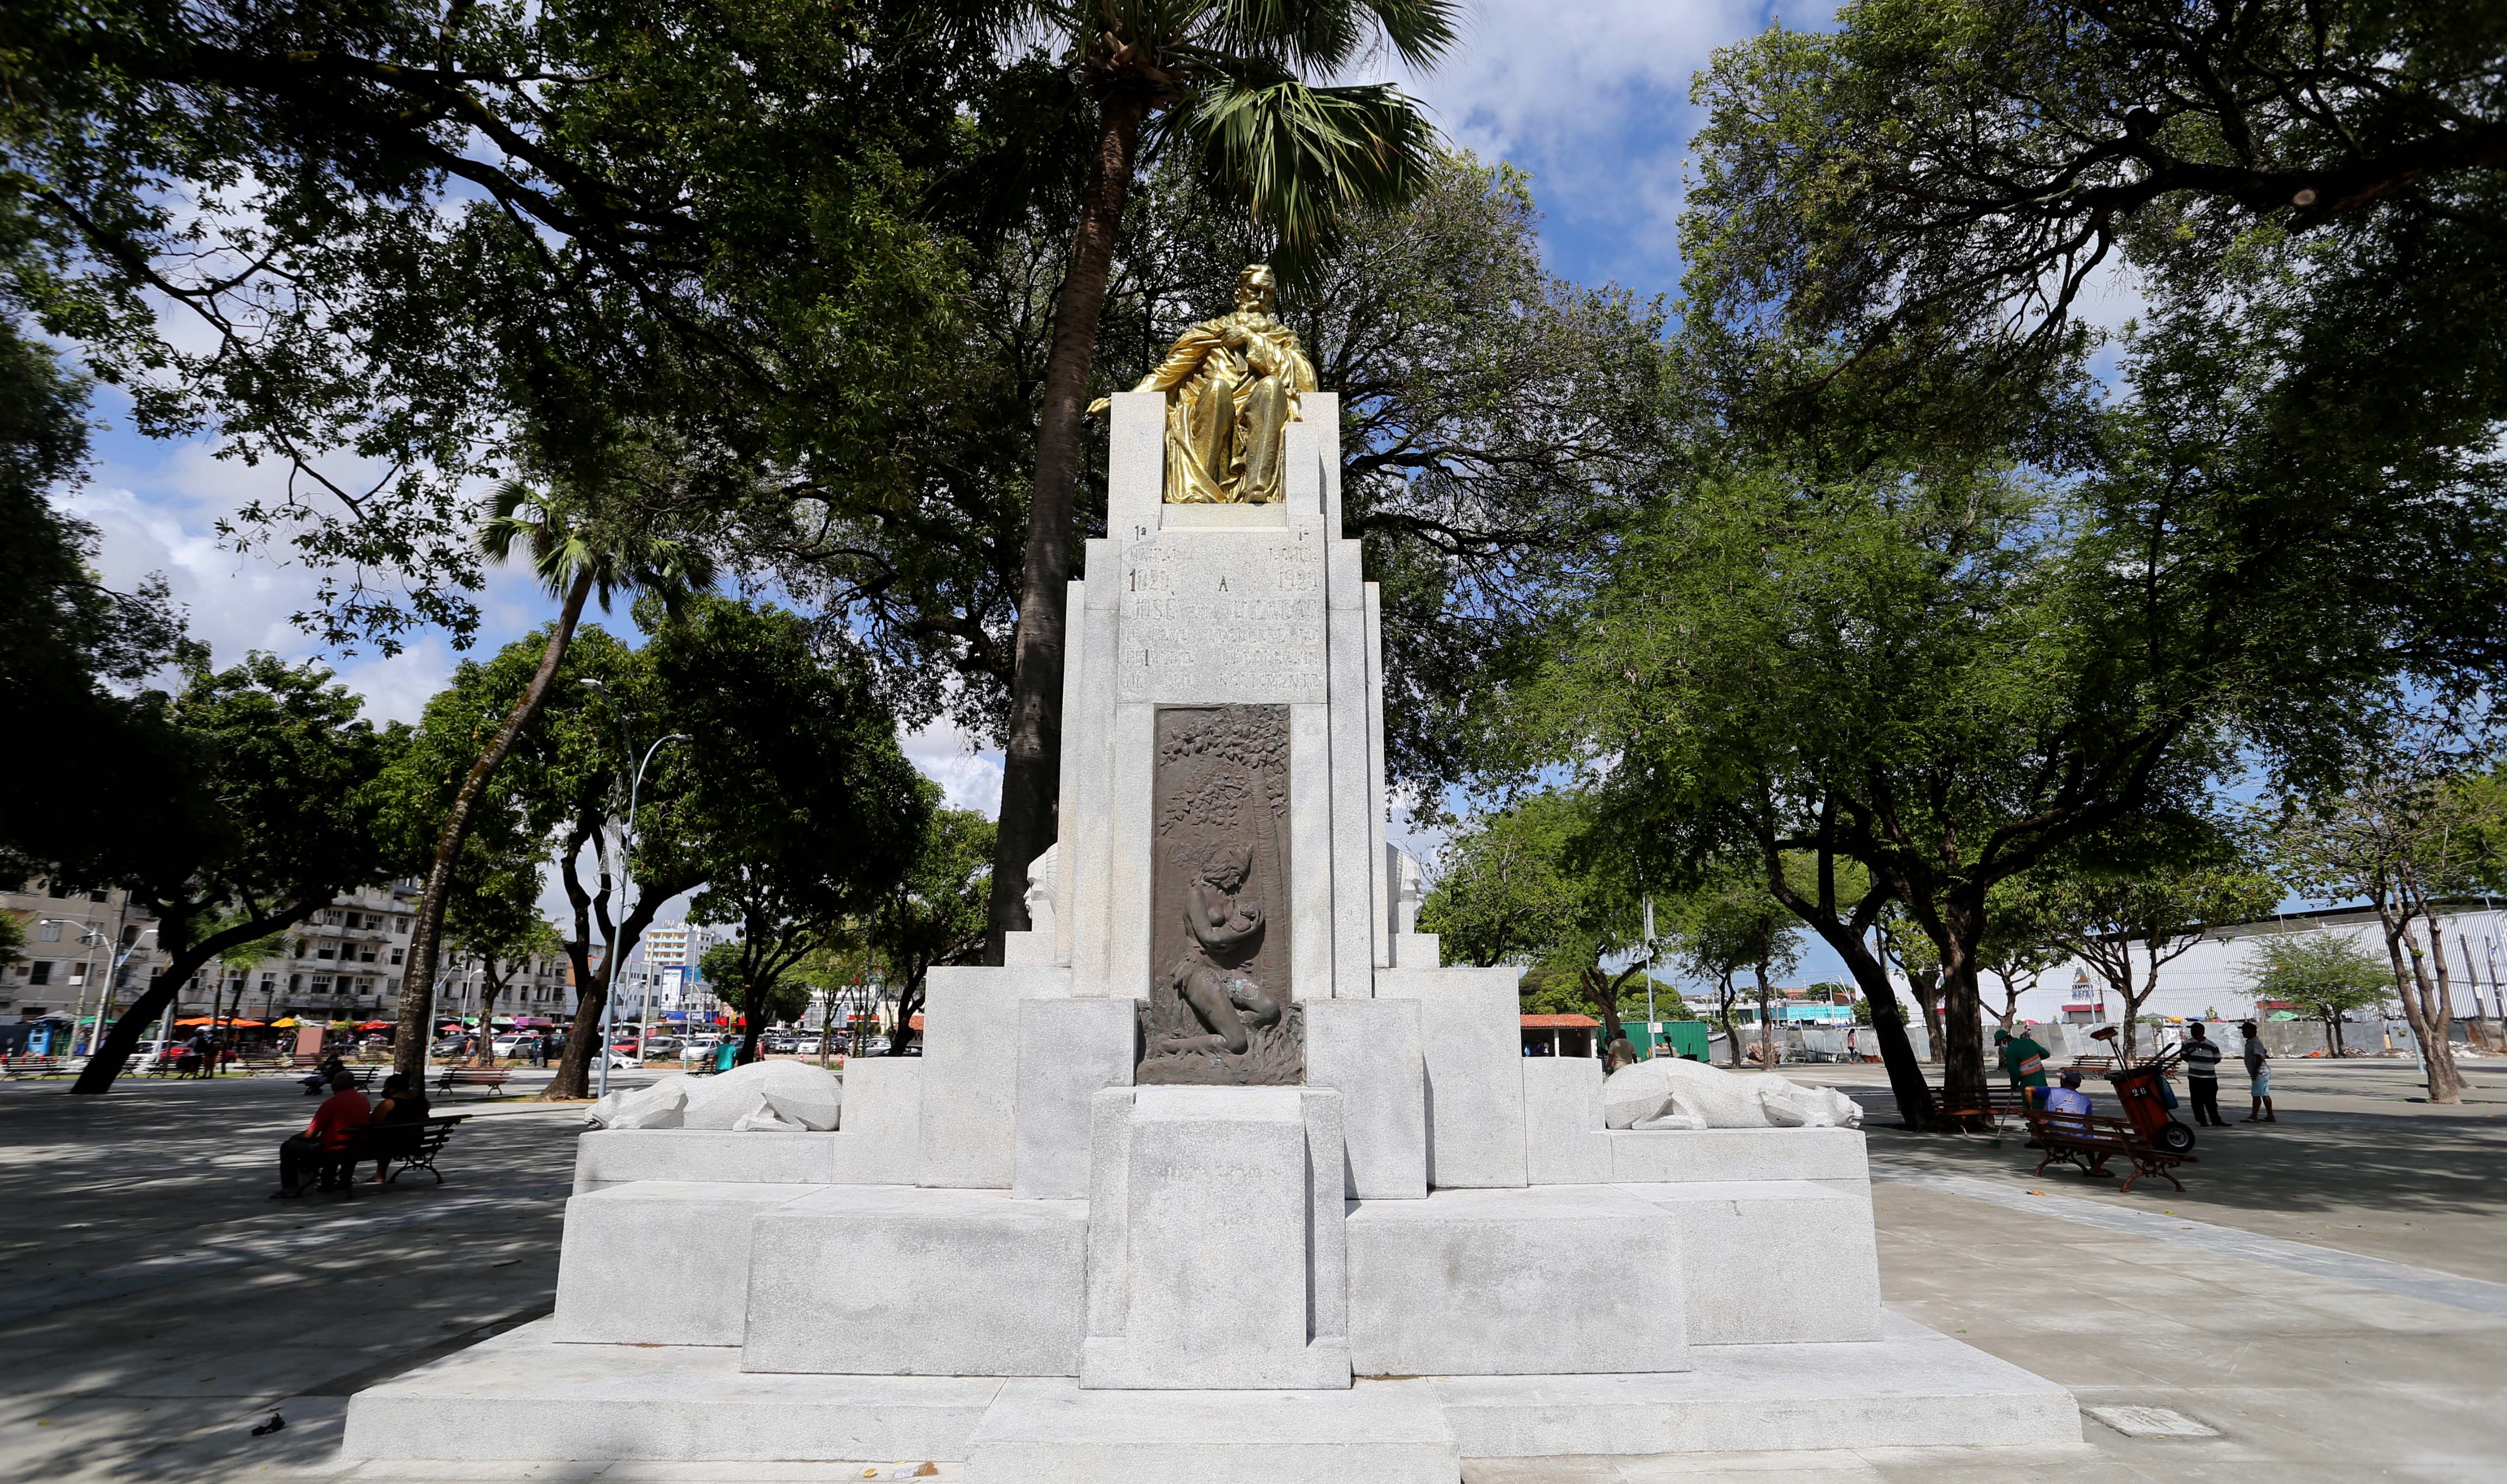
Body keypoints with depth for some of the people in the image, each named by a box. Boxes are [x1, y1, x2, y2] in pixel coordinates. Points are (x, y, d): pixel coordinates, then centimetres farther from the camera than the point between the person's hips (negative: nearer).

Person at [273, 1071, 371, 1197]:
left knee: (288, 1147, 10)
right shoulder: (364, 1100, 4)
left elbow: (311, 1134, -12)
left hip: (333, 1151, -8)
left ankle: (289, 1189, 13)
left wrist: (295, 1137, 10)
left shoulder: (331, 1103, -18)